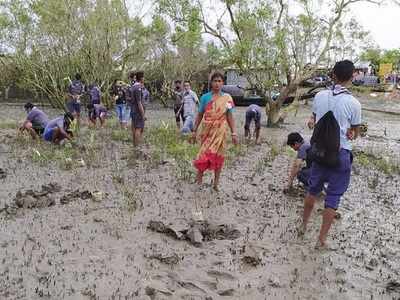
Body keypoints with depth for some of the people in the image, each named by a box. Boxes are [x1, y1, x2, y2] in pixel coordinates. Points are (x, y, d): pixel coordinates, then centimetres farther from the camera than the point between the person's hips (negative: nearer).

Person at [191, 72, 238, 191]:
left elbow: (230, 117, 4)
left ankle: (216, 182, 15)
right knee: (204, 153, -2)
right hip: (207, 131, 0)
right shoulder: (205, 97, 2)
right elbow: (200, 115, 7)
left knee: (218, 156, 4)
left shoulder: (227, 98, 2)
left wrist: (233, 133, 0)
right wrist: (194, 131, 7)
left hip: (220, 131, 0)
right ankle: (200, 173, 21)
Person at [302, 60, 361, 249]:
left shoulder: (320, 96, -3)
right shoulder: (353, 103, -13)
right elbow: (355, 133, -1)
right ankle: (322, 240, 13)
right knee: (333, 198, 7)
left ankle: (303, 226, 36)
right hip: (341, 153, -4)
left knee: (313, 190, 21)